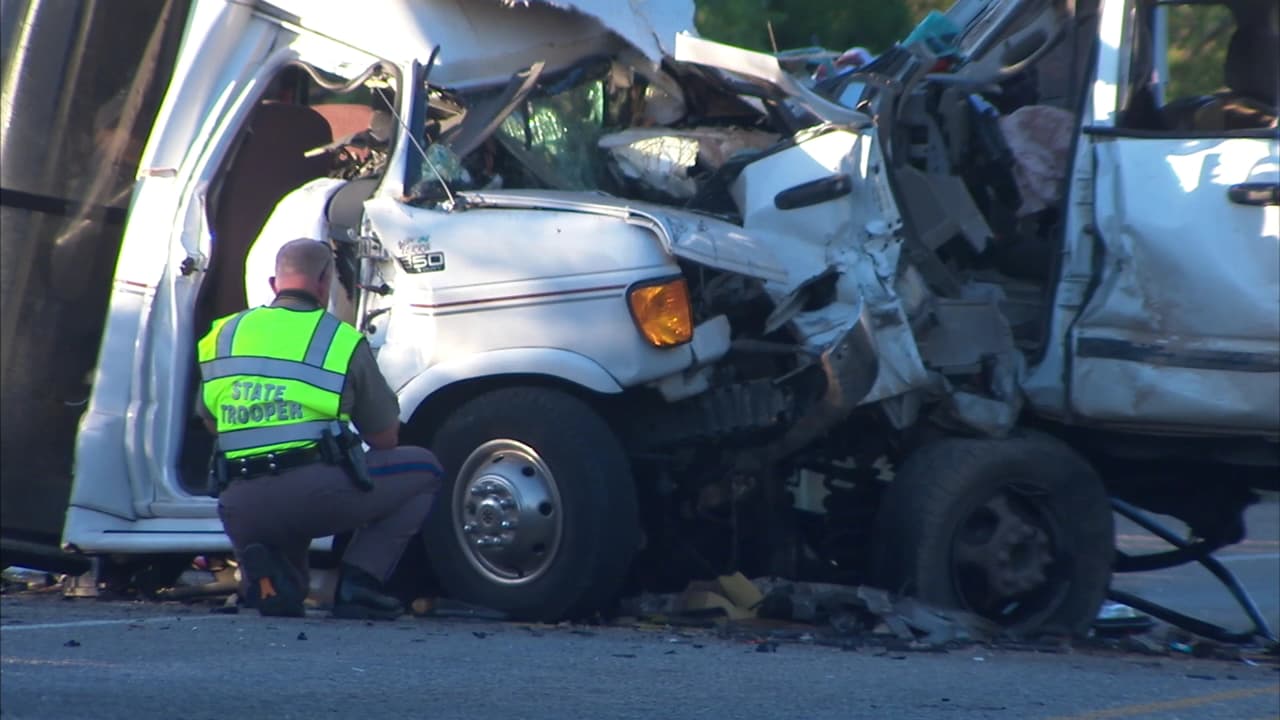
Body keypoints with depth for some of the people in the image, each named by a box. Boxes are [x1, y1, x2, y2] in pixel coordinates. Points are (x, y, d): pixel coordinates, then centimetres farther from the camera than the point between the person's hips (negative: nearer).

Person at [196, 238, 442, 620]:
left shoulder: (226, 334, 16)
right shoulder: (342, 340, 7)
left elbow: (212, 422, 26)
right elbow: (385, 439, 15)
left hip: (241, 513, 5)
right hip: (317, 494, -5)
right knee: (421, 469, 17)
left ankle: (267, 567, 3)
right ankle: (358, 584, 2)